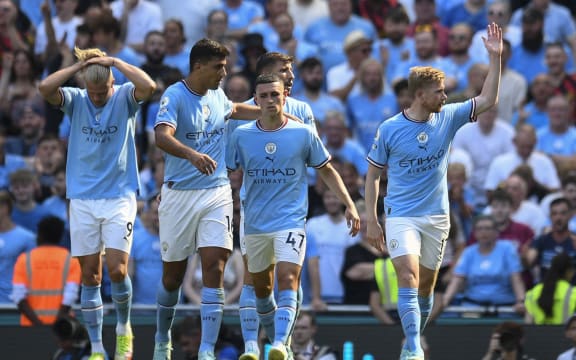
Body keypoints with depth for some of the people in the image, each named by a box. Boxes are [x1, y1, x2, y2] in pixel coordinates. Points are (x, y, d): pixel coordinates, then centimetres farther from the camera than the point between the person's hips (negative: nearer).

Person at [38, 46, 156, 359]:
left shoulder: (124, 98, -2)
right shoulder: (76, 100, 2)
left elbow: (148, 87, -23)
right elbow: (45, 88, -16)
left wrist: (115, 62, -16)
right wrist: (79, 66, -14)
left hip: (119, 198, -2)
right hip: (83, 200, 2)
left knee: (117, 270, -11)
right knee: (90, 275, 2)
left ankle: (123, 328, 15)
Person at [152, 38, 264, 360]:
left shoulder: (216, 95, 8)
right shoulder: (175, 96, -13)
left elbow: (234, 109, 34)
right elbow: (162, 136, -31)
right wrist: (192, 154, -48)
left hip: (217, 193, 4)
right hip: (179, 194, -4)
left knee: (215, 267, -11)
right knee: (173, 274, 7)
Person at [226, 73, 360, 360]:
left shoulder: (303, 133, -2)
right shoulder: (241, 136, 2)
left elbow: (327, 172, 8)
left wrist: (349, 205, 2)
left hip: (291, 222, -3)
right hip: (254, 225, 3)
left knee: (287, 282, -19)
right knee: (261, 287, 11)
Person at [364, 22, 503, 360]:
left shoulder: (448, 118, 1)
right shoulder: (389, 129, -7)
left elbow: (488, 100, -1)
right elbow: (373, 174, 2)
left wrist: (496, 57, -10)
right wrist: (371, 219, -2)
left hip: (436, 217, 4)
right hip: (401, 216, -4)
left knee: (426, 285, 10)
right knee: (408, 279, -18)